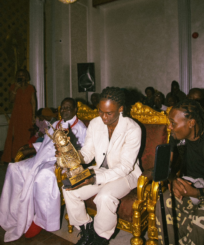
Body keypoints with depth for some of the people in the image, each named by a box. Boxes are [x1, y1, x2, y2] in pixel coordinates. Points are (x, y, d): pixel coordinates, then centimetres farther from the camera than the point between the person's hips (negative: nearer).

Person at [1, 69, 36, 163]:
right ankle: (14, 156, 1)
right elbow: (11, 100, -4)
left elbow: (33, 102, 5)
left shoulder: (30, 88, 7)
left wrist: (33, 115, -2)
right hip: (17, 114, 0)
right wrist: (16, 88, -13)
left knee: (27, 135, -1)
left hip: (27, 114, 0)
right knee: (15, 135, -4)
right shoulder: (14, 87, 7)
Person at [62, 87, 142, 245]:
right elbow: (87, 152, 2)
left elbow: (124, 167, -23)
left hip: (125, 174, -5)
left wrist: (94, 179, -34)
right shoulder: (95, 124, -4)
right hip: (100, 170, 5)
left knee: (105, 196, -34)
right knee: (69, 190, -15)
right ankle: (86, 230, 10)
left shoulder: (132, 129, -21)